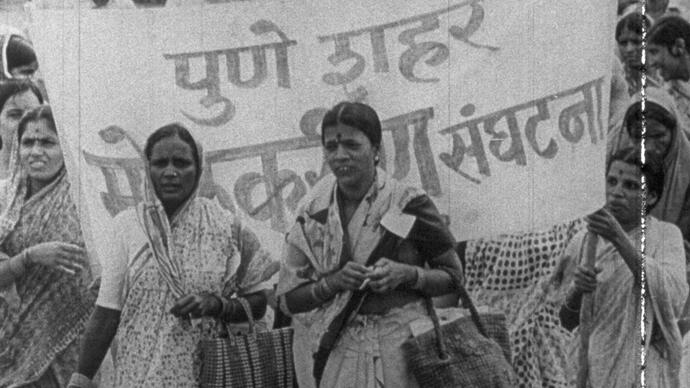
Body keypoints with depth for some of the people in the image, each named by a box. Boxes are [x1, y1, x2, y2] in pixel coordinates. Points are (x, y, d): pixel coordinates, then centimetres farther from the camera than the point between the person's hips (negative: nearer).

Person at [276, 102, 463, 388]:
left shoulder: (408, 205, -3)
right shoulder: (313, 214, 5)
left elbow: (454, 278, 4)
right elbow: (288, 299, 5)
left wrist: (407, 274, -14)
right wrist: (333, 282, -13)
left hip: (401, 349, -2)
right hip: (336, 355, 2)